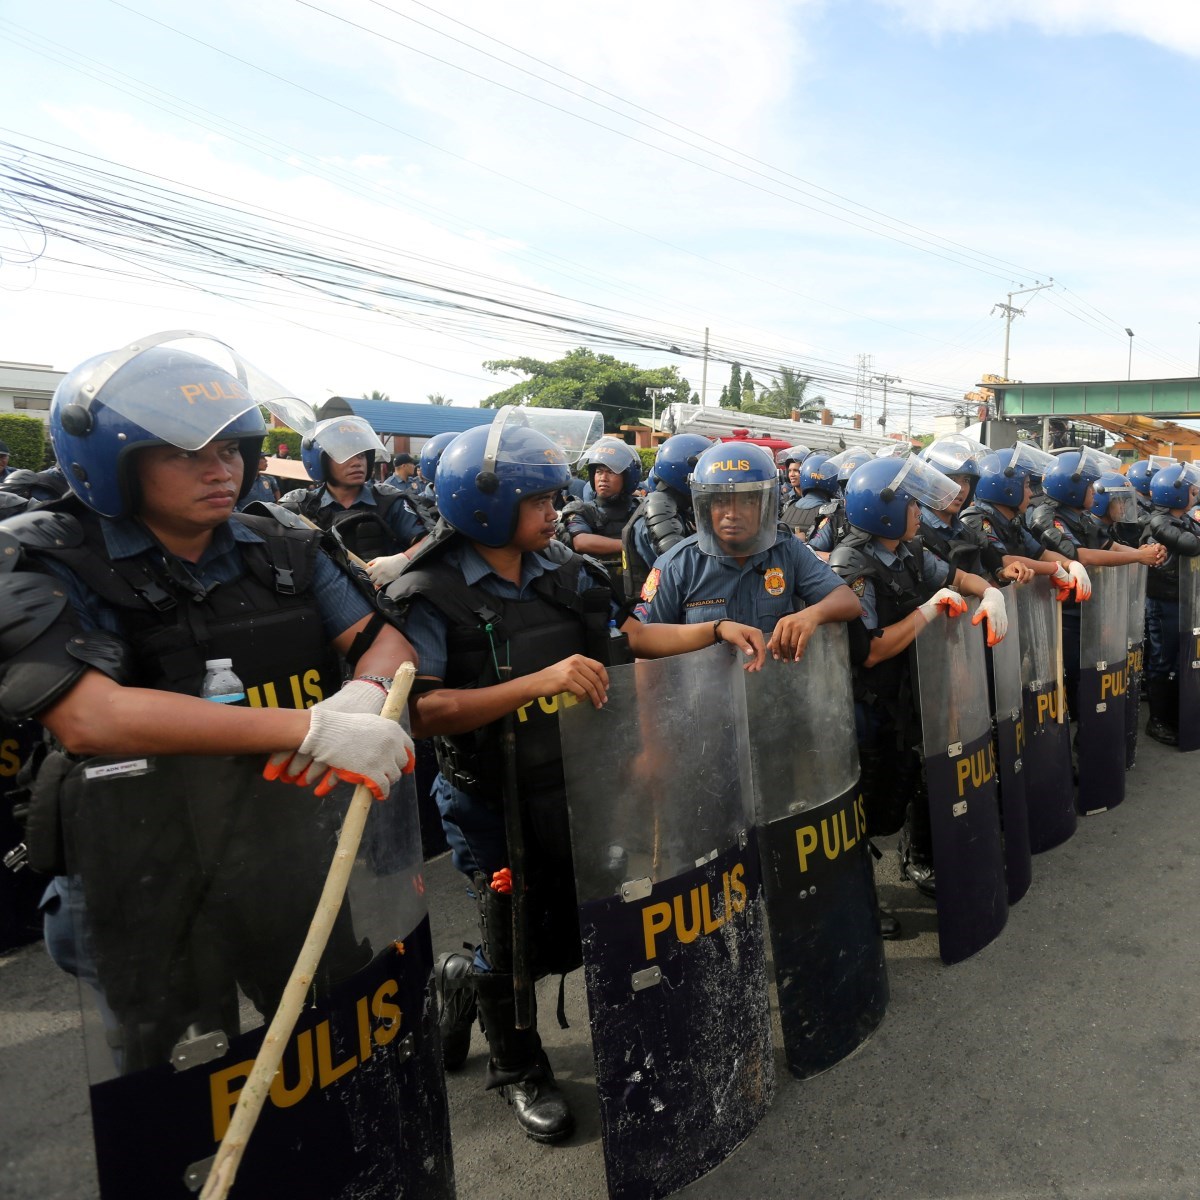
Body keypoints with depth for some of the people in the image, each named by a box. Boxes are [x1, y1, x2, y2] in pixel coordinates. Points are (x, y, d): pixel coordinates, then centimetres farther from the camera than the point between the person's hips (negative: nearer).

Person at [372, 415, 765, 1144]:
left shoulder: (562, 571, 0)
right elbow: (423, 712, -26)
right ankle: (519, 1070, 44)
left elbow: (631, 636, 6)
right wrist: (539, 682, -34)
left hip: (578, 786, 6)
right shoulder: (430, 594, -18)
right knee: (519, 949, 12)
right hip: (494, 804, -5)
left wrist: (717, 631, -5)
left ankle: (468, 981, 46)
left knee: (573, 940, 16)